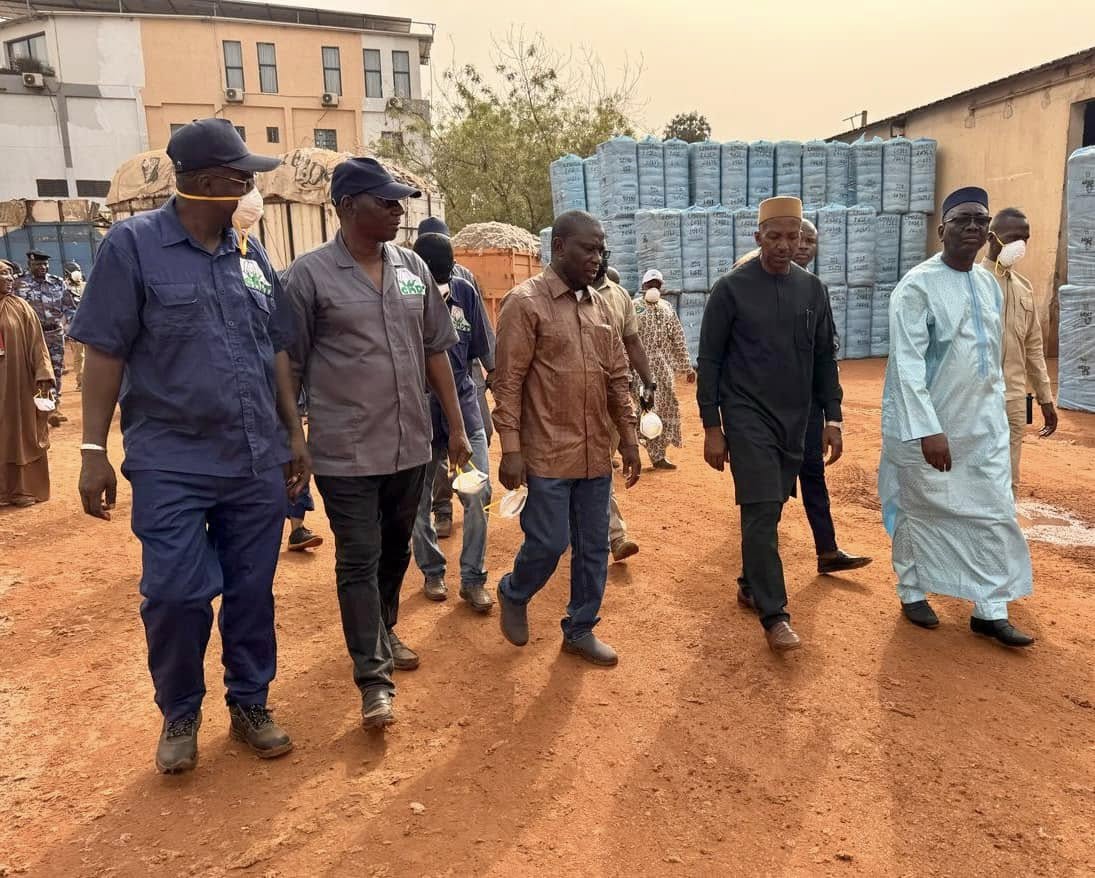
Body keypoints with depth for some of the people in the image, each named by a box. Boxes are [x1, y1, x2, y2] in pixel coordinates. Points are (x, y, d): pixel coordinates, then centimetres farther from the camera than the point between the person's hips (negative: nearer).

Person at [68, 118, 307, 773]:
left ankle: (250, 704, 30)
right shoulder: (134, 244, -5)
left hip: (258, 462, 4)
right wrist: (94, 451, -8)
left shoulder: (251, 252, 8)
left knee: (252, 591, 11)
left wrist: (295, 434, 11)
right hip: (172, 464, -3)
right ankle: (180, 715, 26)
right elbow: (105, 352, -6)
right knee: (175, 596, 1)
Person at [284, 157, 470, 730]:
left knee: (395, 552, 18)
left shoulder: (414, 269, 5)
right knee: (358, 561, 1)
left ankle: (384, 632, 40)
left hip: (410, 446, 5)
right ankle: (374, 678, 10)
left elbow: (434, 352, 10)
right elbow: (290, 367, -5)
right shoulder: (310, 274, -8)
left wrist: (456, 427, 9)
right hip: (346, 451, -5)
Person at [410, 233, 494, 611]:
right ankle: (433, 572, 30)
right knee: (420, 499, 10)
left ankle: (473, 578, 11)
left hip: (463, 406, 2)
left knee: (478, 494, -3)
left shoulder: (464, 291, -2)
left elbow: (477, 350, 7)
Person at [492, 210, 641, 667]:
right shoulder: (526, 301, -9)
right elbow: (508, 382, -11)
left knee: (594, 547, 11)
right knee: (548, 544, -1)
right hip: (546, 454, -6)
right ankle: (513, 595, 30)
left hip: (596, 454, 6)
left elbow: (617, 377, 15)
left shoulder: (600, 306, 11)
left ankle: (580, 630, 26)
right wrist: (510, 448, -15)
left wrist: (628, 437, 11)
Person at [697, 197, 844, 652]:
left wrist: (832, 418, 5)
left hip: (794, 419, 5)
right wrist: (712, 427, -8)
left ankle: (751, 585, 31)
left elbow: (825, 358, 11)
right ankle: (774, 614, -2)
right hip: (747, 415, -4)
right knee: (762, 512, -8)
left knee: (769, 509, 13)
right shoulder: (731, 288, -7)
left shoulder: (812, 289, 6)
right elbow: (709, 360, -5)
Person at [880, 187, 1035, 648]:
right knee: (920, 513, 8)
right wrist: (928, 429, -27)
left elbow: (993, 355, 16)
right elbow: (907, 363, -21)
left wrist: (996, 407, 14)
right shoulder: (917, 286, -14)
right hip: (928, 425, -6)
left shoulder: (989, 283, 7)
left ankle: (990, 610, 16)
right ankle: (912, 592, 28)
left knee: (995, 514, 6)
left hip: (984, 423, 6)